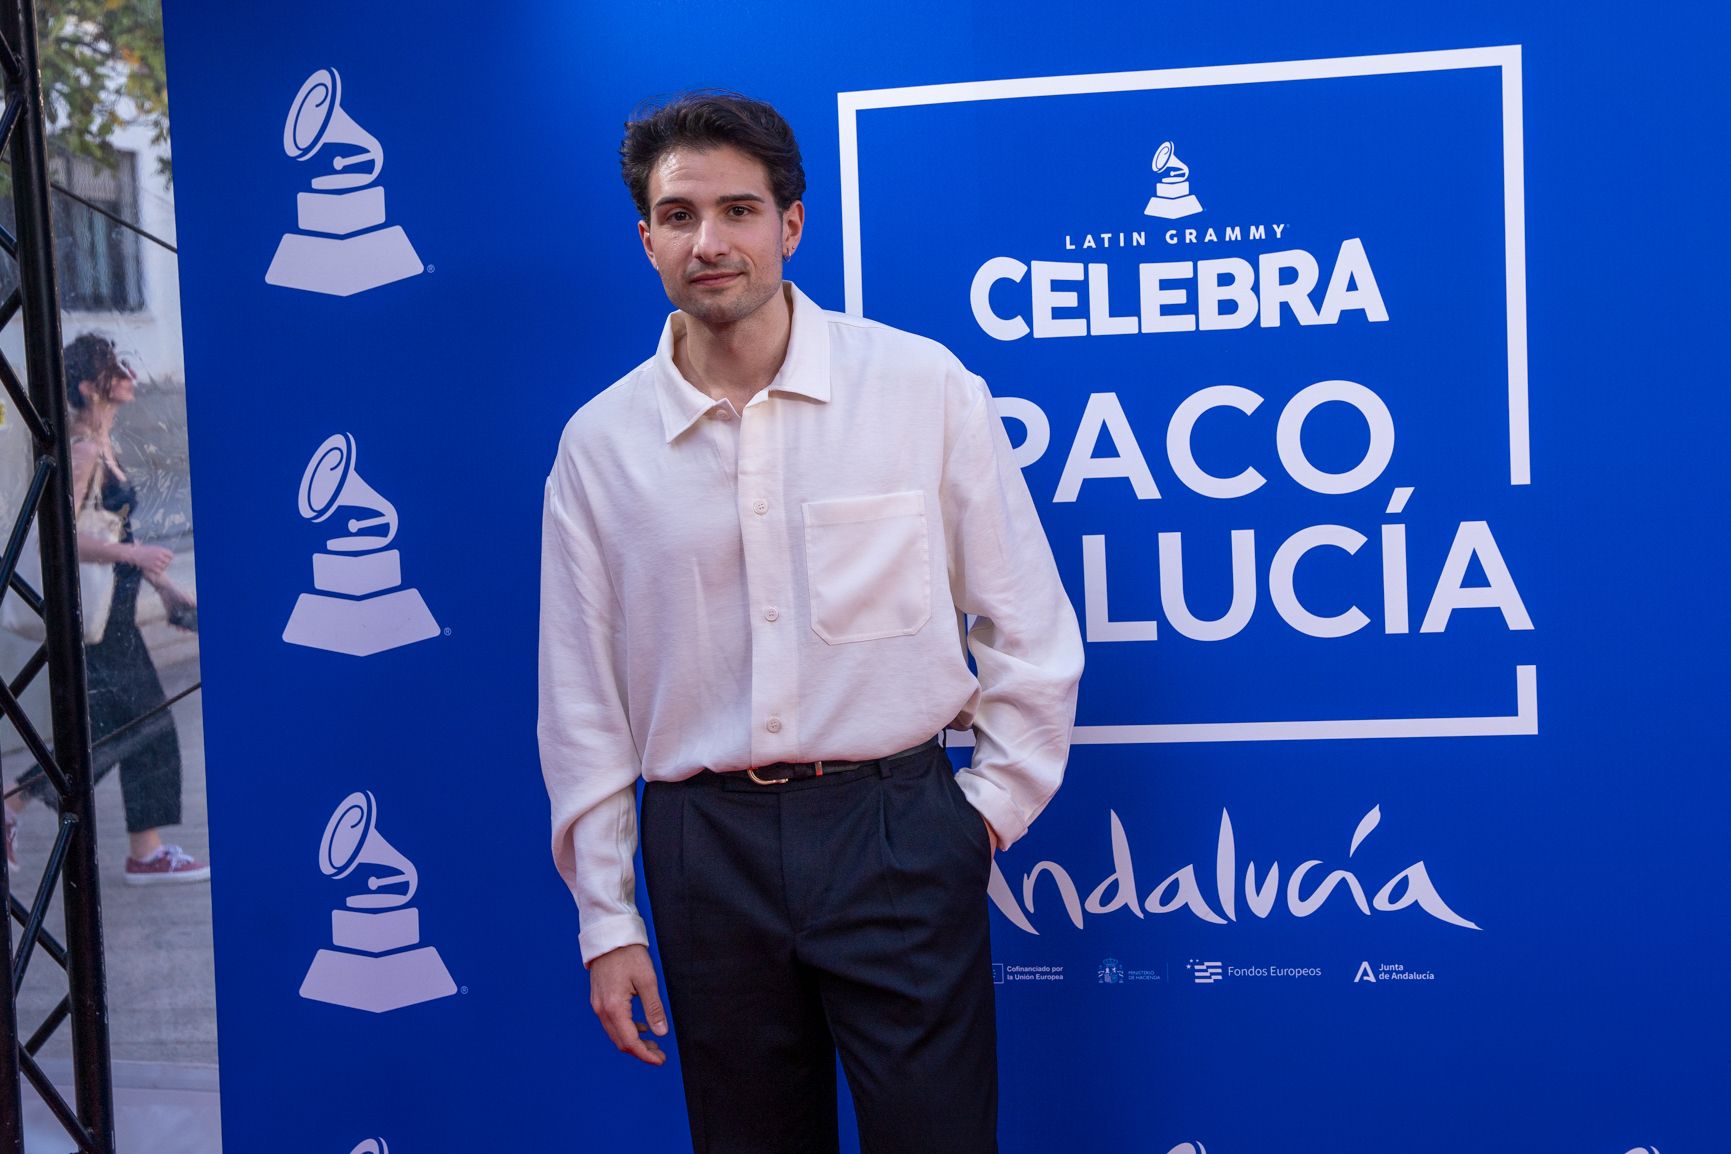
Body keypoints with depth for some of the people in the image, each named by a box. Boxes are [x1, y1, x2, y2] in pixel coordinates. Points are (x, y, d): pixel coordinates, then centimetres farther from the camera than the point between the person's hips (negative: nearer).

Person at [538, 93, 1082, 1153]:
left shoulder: (925, 387, -4)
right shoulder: (599, 442, 2)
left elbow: (1029, 624, 4)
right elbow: (581, 700, 6)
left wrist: (996, 803, 2)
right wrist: (606, 921, 6)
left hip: (895, 832, -2)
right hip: (705, 849, 2)